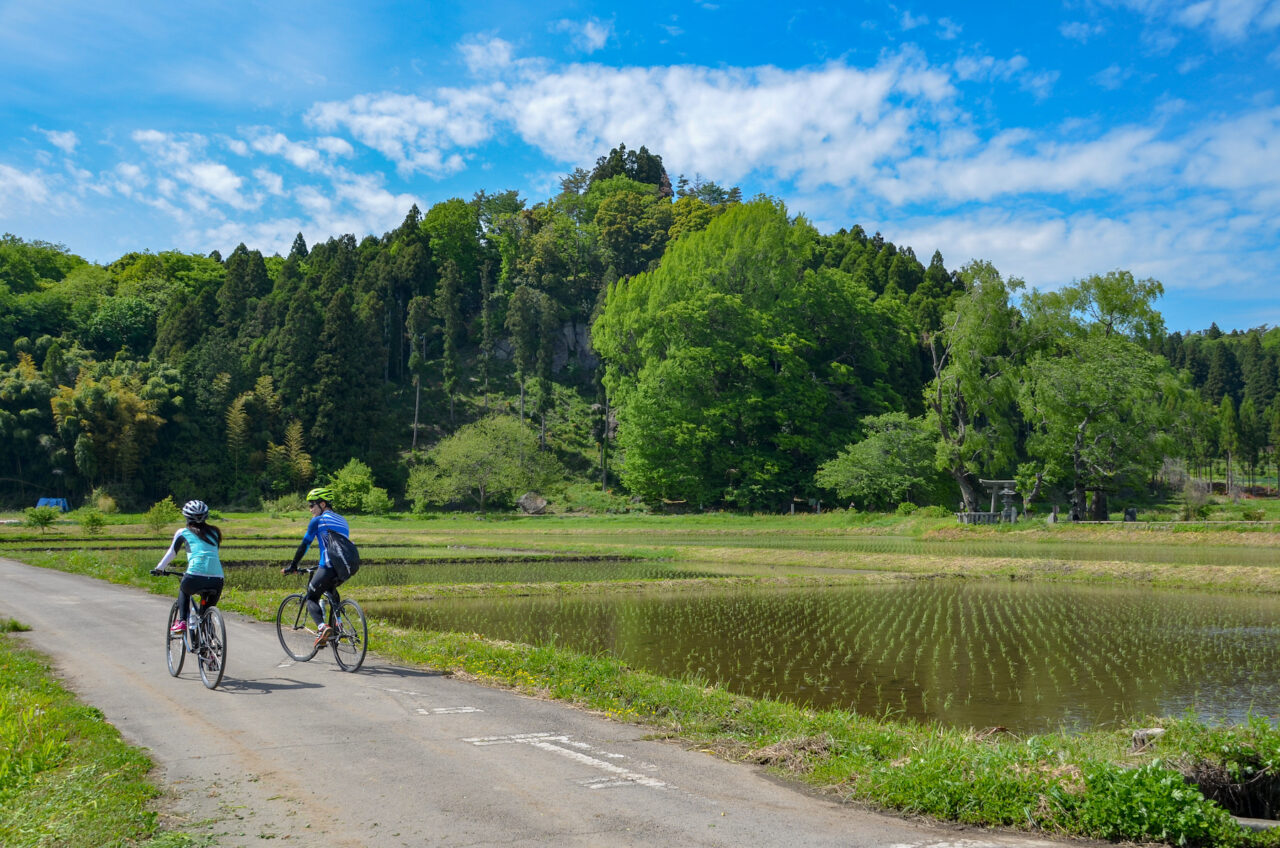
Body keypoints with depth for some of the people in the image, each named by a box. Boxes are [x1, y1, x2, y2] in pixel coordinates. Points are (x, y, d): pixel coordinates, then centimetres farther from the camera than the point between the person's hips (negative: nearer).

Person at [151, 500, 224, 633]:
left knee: (183, 589, 34)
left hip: (195, 578, -2)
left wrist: (159, 569, 38)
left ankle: (182, 621, 18)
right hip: (217, 580, 2)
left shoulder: (183, 532, 13)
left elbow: (171, 553, 22)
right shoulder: (214, 532, 21)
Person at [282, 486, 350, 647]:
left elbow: (304, 545, 4)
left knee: (311, 598, 10)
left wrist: (292, 566, 14)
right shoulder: (342, 520, 22)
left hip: (328, 568, -7)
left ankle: (322, 626, -18)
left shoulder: (318, 520, 2)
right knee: (331, 589, 34)